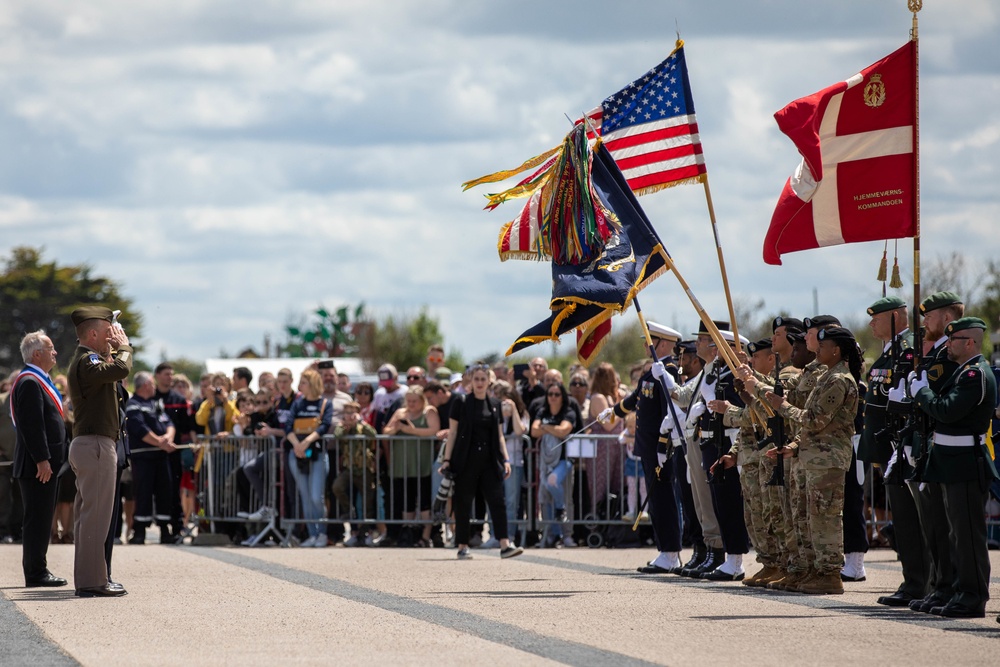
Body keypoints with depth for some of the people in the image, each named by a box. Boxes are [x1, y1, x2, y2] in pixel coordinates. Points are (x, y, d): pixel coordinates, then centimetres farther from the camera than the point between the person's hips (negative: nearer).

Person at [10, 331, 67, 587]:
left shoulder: (40, 381, 19)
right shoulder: (29, 382, -15)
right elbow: (31, 424, -22)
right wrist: (42, 460, -24)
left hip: (46, 462, 10)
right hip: (37, 466, -10)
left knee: (41, 518, 12)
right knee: (37, 518, -7)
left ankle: (37, 570, 16)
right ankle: (35, 573, -5)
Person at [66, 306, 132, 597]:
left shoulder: (87, 360, 18)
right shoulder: (86, 361, -15)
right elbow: (121, 369, -30)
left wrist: (112, 351, 19)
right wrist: (123, 346, -12)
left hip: (87, 445, 11)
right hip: (95, 445, -11)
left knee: (88, 515, 13)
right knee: (96, 514, -10)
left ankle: (87, 578, 18)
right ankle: (92, 581, -10)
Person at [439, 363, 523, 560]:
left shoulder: (494, 404, 11)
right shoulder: (461, 403, 0)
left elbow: (499, 435, 15)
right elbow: (452, 433, -1)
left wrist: (505, 459, 7)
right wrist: (447, 460, -7)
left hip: (489, 461, 3)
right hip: (466, 460, -3)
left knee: (497, 500, -6)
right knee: (463, 504, 1)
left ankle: (505, 545, -11)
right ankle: (463, 547, 7)